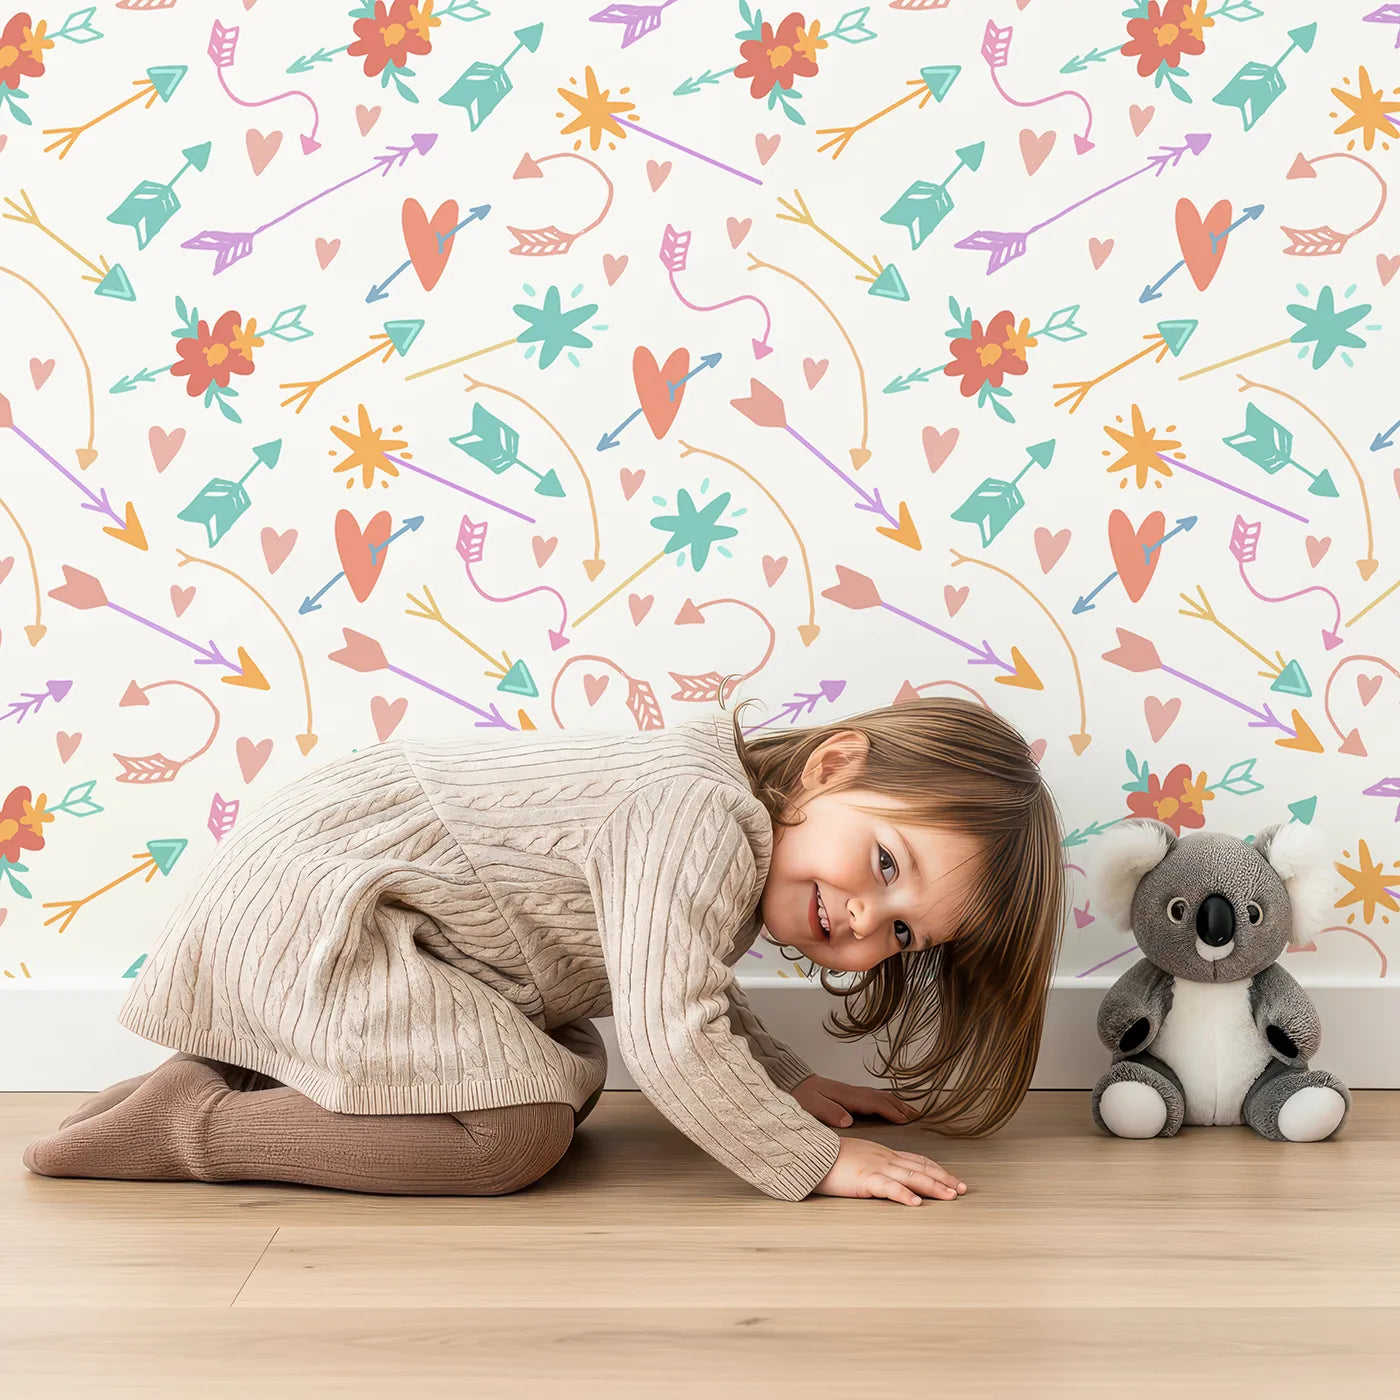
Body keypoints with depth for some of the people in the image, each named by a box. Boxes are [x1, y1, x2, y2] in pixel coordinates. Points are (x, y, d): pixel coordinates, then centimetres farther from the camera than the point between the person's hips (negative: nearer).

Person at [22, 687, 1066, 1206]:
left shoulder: (731, 835, 5)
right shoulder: (702, 812, -26)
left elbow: (690, 989, 21)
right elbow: (672, 1041, -31)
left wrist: (789, 1082, 10)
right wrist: (816, 1161, -21)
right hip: (307, 896, -10)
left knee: (572, 1079, 15)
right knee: (519, 1128, -20)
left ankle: (252, 1069, 14)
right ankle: (194, 1122, -9)